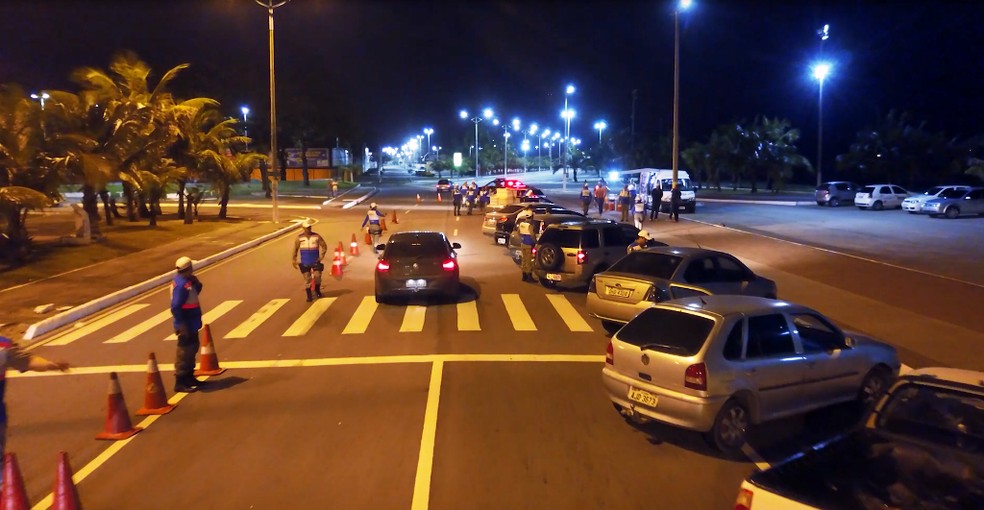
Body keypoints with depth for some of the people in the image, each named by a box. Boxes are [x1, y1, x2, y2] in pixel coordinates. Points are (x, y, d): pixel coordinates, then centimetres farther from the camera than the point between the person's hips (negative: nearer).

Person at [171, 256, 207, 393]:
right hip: (186, 325, -10)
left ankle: (189, 377, 31)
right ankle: (180, 383, 4)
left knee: (192, 349, 20)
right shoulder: (181, 285, -24)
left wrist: (196, 284, -1)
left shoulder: (186, 281, 5)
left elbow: (195, 292, 19)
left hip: (191, 323, 10)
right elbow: (175, 307, -27)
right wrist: (182, 326, -25)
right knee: (184, 352, -3)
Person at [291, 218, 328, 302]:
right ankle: (309, 296, 13)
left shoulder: (316, 236, -5)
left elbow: (324, 246, 3)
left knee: (317, 276, -9)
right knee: (307, 279, 3)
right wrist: (293, 260, 2)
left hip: (315, 262, 0)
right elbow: (295, 250, 3)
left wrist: (321, 256, -4)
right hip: (305, 263, 0)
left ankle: (317, 291, 18)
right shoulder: (299, 238, -3)